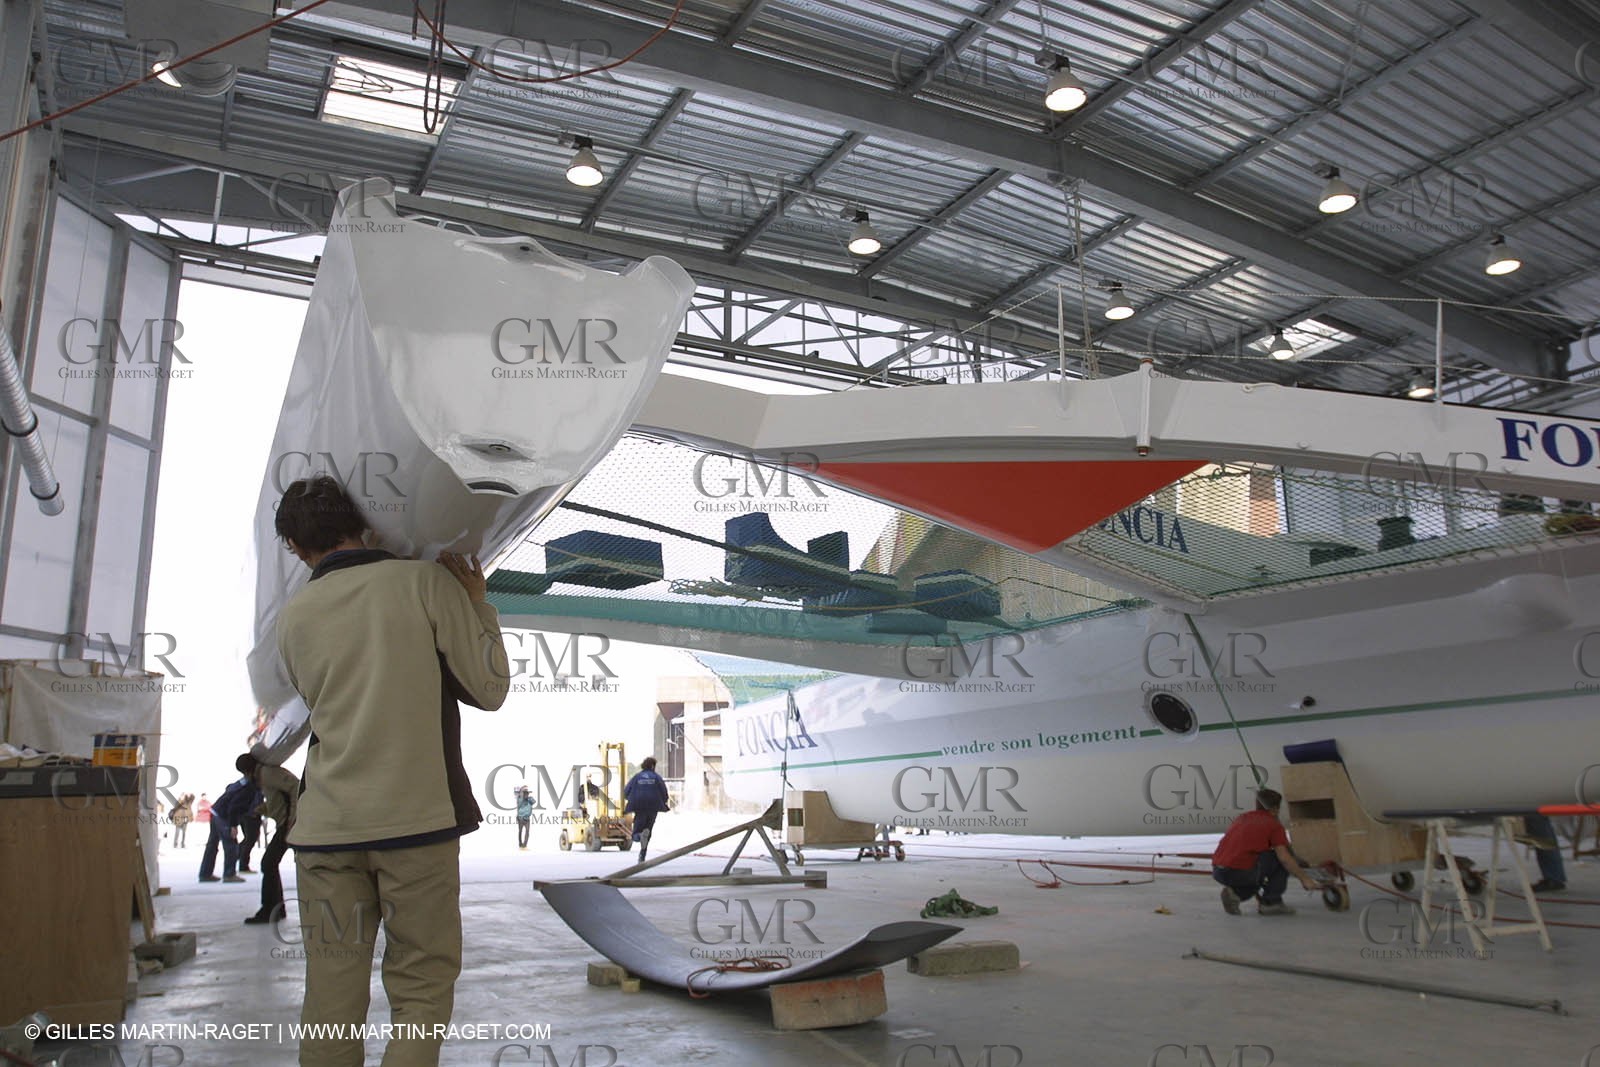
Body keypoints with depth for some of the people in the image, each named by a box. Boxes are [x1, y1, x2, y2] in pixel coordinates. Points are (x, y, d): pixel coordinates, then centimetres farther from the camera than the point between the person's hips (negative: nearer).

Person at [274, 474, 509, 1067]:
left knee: (331, 1001, 9)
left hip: (327, 828, 3)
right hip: (417, 819, -3)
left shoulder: (293, 616, 8)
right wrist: (478, 604, 11)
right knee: (421, 992, 5)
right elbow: (490, 689, -1)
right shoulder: (427, 582, -2)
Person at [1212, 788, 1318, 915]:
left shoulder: (1241, 818, 23)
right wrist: (1304, 879, 3)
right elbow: (1284, 857, -8)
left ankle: (1235, 893, 10)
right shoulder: (1274, 824, 4)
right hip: (1240, 872, -7)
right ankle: (1272, 902, 10)